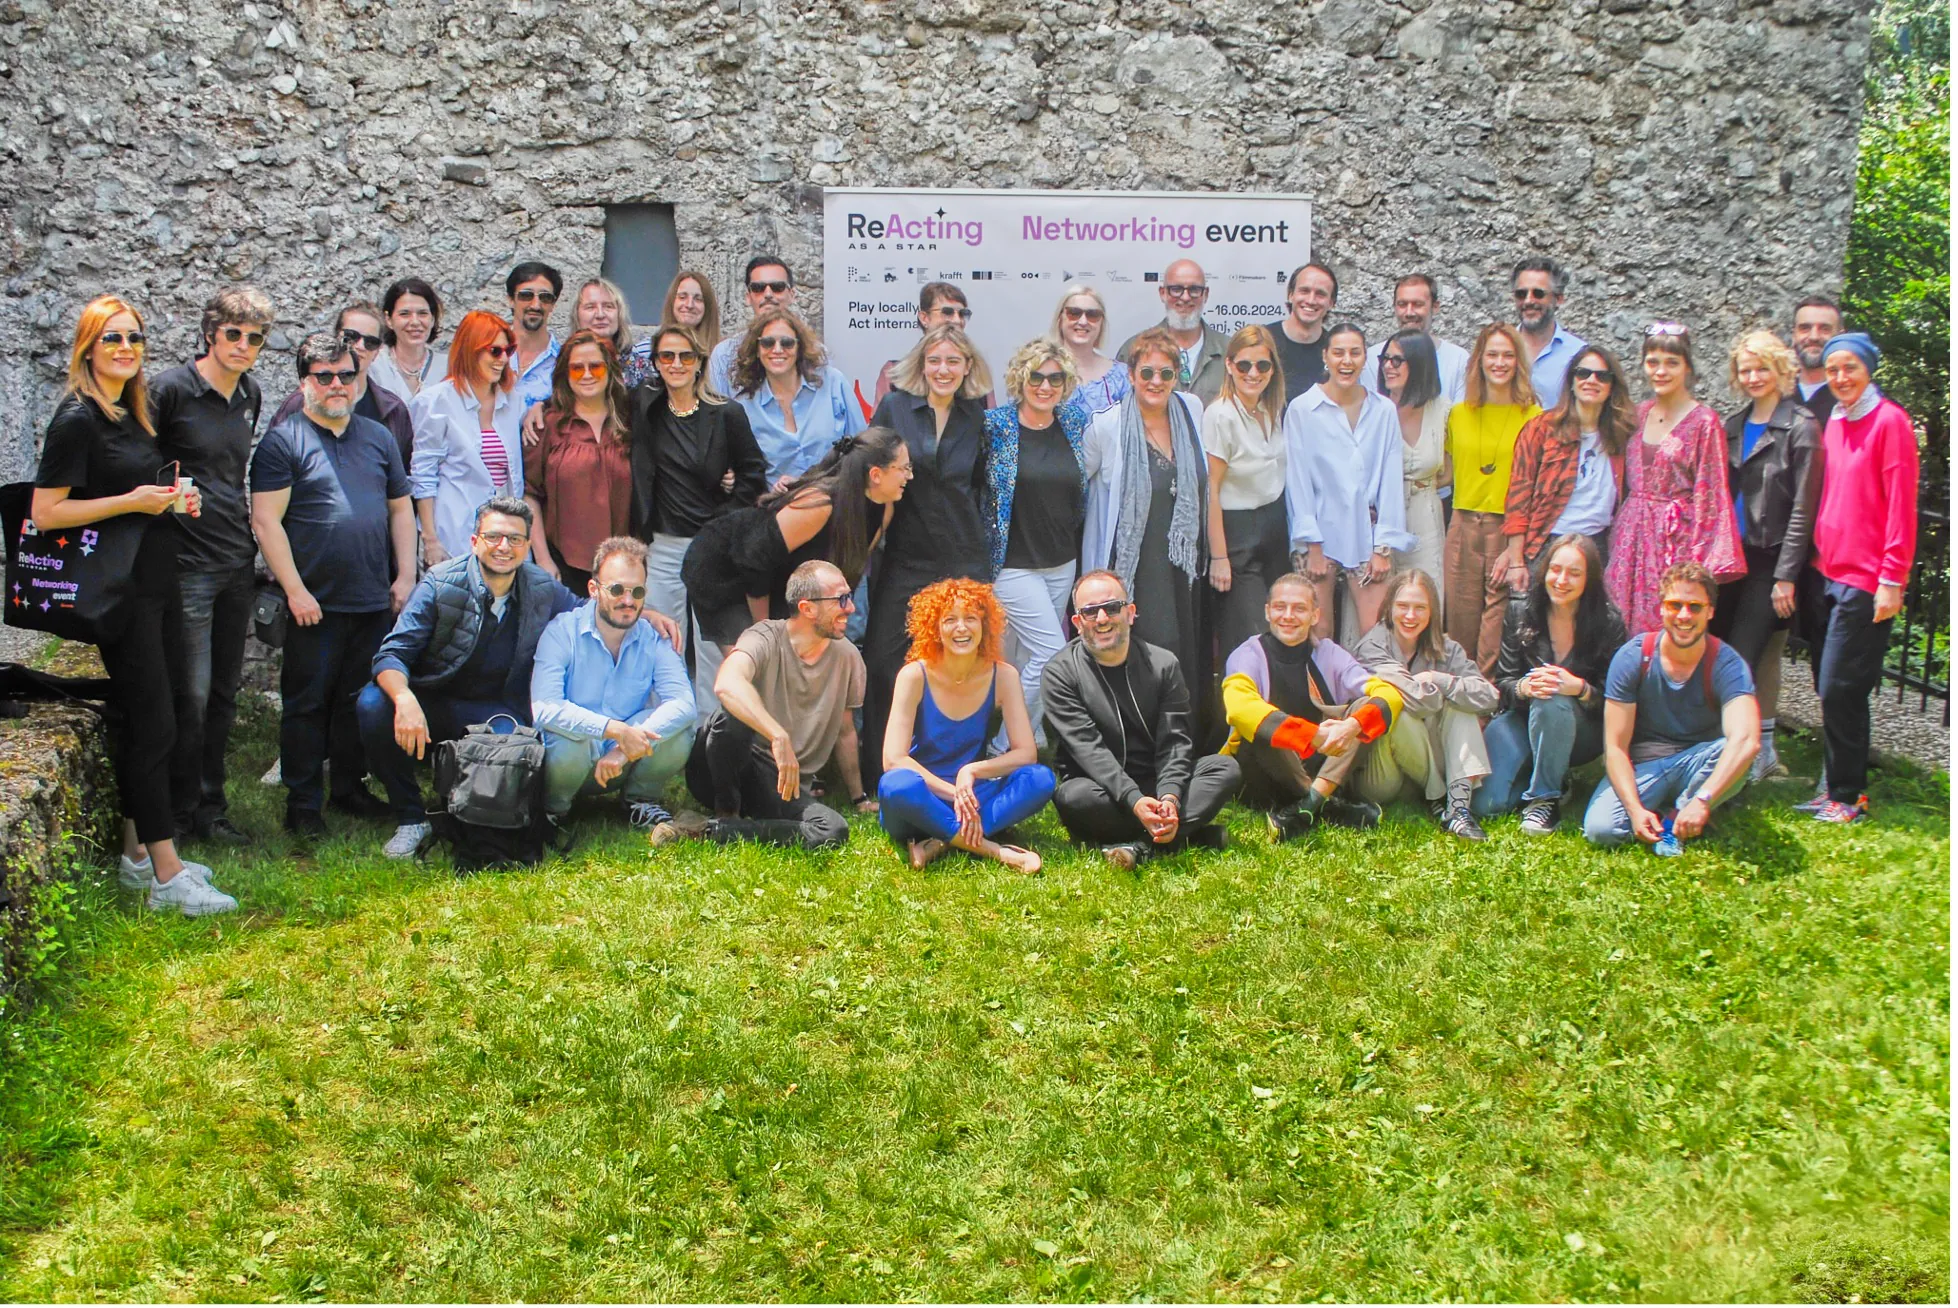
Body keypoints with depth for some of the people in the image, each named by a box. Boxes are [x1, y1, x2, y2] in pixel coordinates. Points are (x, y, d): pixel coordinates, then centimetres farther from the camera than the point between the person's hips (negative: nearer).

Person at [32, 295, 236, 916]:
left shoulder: (134, 414, 12)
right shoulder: (77, 418, -13)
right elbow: (45, 511, -16)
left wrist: (173, 498, 8)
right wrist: (131, 501, -21)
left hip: (157, 583, 9)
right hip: (118, 591, -9)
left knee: (145, 725, 12)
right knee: (153, 725, -8)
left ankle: (137, 854, 21)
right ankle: (167, 877, -3)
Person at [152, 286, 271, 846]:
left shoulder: (250, 393, 11)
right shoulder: (172, 389, -10)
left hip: (239, 563, 7)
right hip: (189, 563, -7)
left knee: (224, 693, 12)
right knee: (191, 694, -5)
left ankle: (211, 805, 21)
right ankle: (186, 813, 7)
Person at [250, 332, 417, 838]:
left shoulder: (378, 437, 13)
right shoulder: (283, 441, -4)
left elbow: (401, 508, 17)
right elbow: (266, 520, -9)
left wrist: (405, 575, 7)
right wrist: (295, 590, -13)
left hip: (374, 601, 5)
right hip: (315, 604, -5)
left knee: (361, 701, 12)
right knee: (307, 703, 2)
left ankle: (350, 786, 26)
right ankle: (303, 804, 10)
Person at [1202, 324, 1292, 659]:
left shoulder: (1276, 410, 4)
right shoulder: (1220, 415, -16)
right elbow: (1210, 489, -16)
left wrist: (1296, 539, 12)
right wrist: (1218, 556, -16)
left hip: (1276, 528, 7)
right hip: (1237, 532, -7)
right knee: (1248, 641, -6)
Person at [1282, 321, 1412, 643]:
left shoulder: (1384, 411, 6)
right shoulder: (1301, 409, -1)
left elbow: (1391, 480, 6)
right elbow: (1298, 481, -2)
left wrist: (1384, 547, 0)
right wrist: (1312, 546, -6)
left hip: (1366, 535, 2)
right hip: (1319, 536, -2)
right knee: (1318, 637, -2)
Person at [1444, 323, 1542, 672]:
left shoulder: (1533, 417, -1)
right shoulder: (1458, 414, 12)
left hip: (1510, 531, -3)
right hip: (1463, 529, 4)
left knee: (1499, 631, -6)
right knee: (1460, 628, 6)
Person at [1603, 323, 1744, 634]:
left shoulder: (1704, 422, -6)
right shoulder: (1638, 414, 10)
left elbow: (1710, 496, -8)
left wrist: (1699, 561, -13)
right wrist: (1616, 536, 11)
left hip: (1676, 539, -5)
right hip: (1631, 537, 5)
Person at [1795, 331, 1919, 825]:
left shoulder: (1889, 421, -8)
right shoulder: (1833, 423, 13)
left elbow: (1901, 506, -11)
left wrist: (1892, 579, -15)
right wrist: (1816, 562, 10)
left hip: (1865, 580, -7)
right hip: (1826, 574, 7)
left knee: (1839, 690, -7)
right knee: (1831, 691, 10)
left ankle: (1848, 797, 3)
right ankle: (1839, 788, 20)